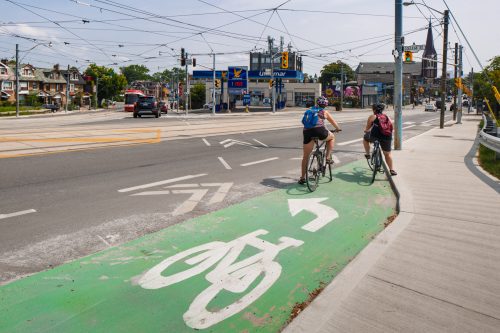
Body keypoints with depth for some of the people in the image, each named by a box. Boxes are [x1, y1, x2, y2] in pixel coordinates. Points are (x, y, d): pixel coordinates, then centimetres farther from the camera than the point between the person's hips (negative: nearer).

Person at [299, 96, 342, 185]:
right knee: (332, 137, 30)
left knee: (305, 156, 11)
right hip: (319, 130, -3)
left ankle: (302, 177, 12)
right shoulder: (325, 112, 20)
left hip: (307, 131, 3)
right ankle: (328, 157, 21)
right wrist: (338, 129, 51)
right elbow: (334, 123, 31)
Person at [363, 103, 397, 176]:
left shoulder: (372, 117, 9)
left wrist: (366, 131, 38)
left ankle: (367, 154, 28)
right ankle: (392, 170, 18)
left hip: (375, 136, -3)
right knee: (387, 154, 16)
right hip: (387, 137, 3)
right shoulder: (387, 117, 19)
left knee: (365, 138, 29)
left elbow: (367, 128, 16)